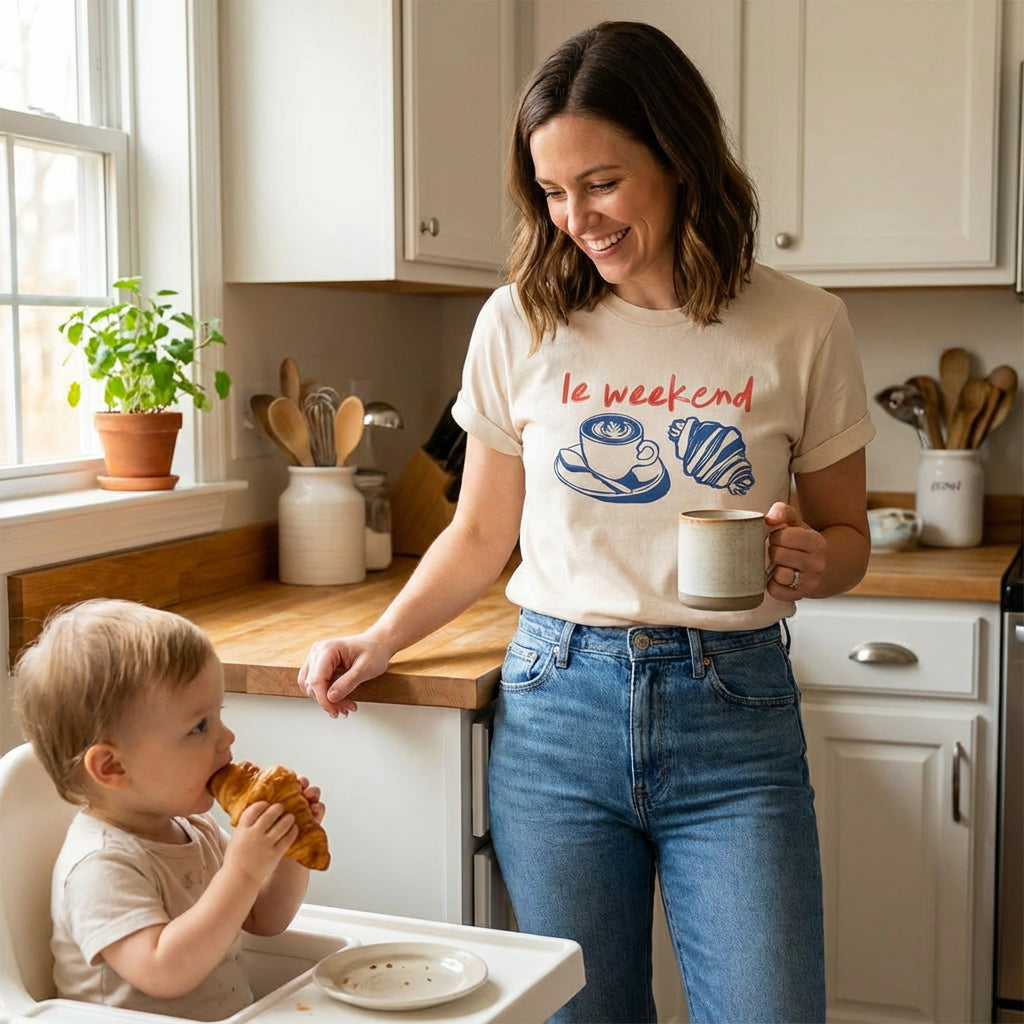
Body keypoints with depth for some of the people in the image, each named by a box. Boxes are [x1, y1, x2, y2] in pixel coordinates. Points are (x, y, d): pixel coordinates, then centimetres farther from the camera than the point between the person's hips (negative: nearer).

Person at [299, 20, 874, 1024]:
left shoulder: (800, 328, -1)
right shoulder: (518, 325, 1)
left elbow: (846, 536, 9)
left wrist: (812, 560, -14)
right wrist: (379, 642, -2)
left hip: (731, 715, -1)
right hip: (557, 706, 1)